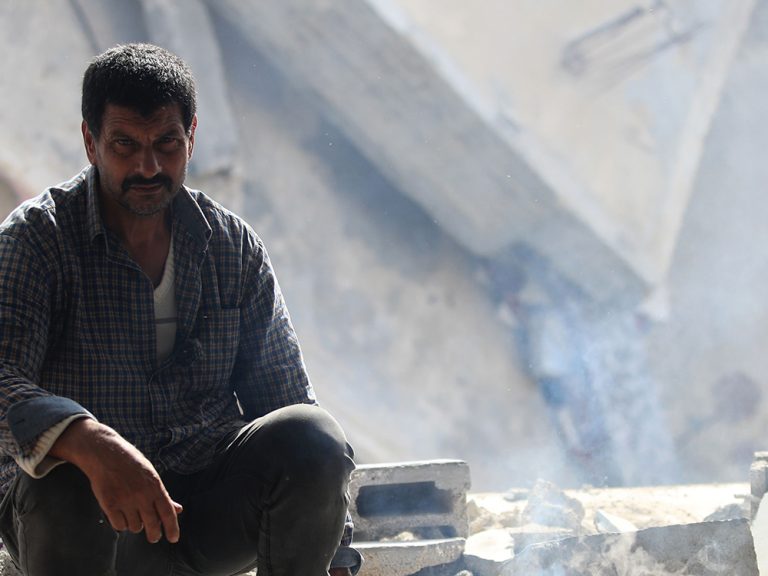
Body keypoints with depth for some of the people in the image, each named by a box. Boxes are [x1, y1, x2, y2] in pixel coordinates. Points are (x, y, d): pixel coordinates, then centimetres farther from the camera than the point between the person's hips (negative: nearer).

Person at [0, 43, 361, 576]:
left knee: (314, 438, -23)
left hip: (212, 511, 3)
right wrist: (90, 443, -44)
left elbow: (284, 396, 10)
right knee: (63, 490, -37)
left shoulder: (234, 246, 8)